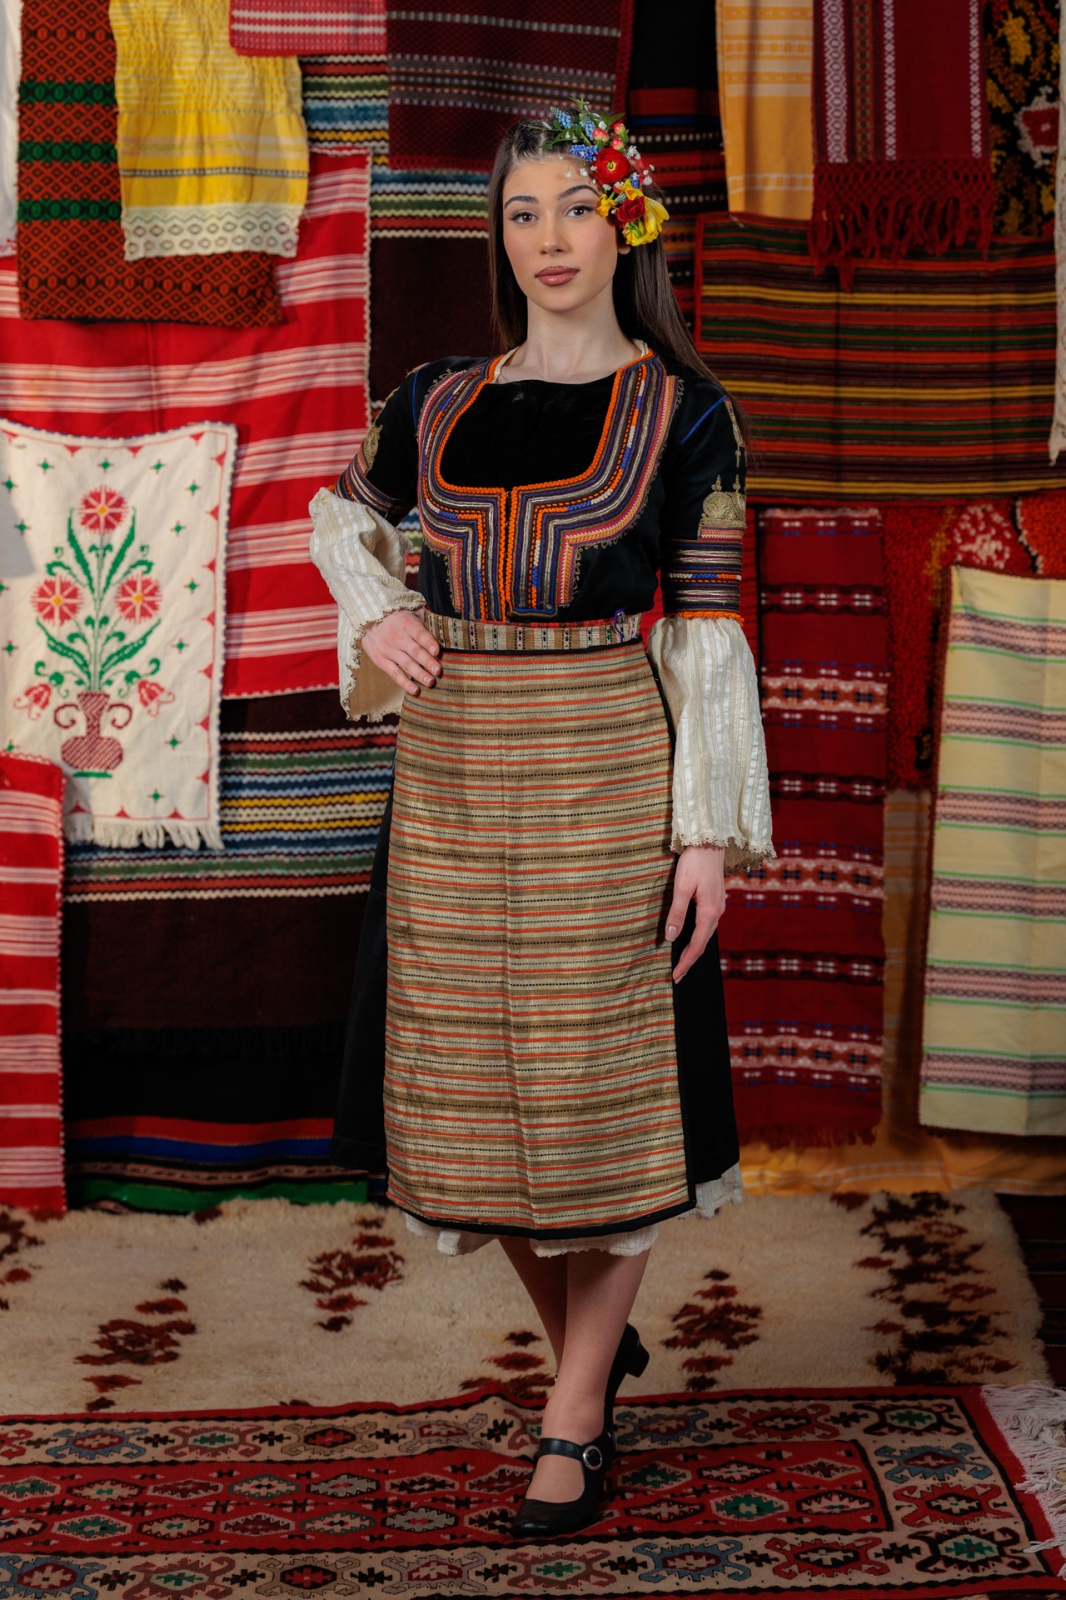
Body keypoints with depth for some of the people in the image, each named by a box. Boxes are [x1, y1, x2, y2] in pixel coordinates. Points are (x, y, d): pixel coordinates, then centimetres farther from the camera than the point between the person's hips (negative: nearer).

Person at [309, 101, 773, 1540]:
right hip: (453, 769, 4)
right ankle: (593, 1344, 31)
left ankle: (575, 1418, 14)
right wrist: (374, 615, 5)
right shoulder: (439, 402, 7)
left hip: (607, 772, -4)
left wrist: (711, 830, -9)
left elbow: (709, 626, -4)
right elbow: (347, 513, 26)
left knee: (599, 1080, 1)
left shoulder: (682, 408, -2)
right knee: (468, 1081, 8)